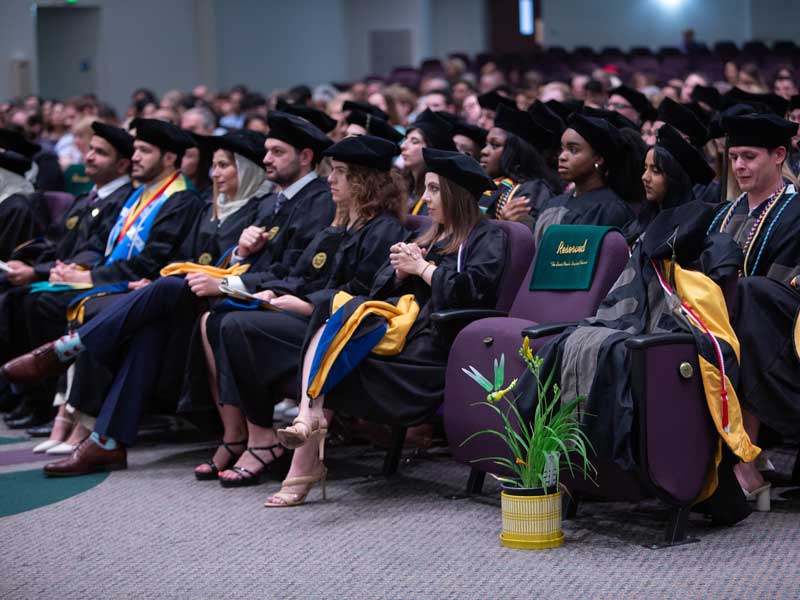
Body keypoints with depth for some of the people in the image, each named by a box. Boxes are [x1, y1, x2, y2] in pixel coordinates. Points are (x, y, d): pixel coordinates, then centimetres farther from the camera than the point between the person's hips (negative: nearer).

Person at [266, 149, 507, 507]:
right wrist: (400, 271, 3)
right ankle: (310, 417, -35)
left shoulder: (487, 238, 6)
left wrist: (422, 267, -4)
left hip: (433, 343, -7)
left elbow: (471, 292, -12)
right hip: (402, 324, 7)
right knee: (331, 323, -23)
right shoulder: (430, 238, 29)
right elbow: (382, 289, 24)